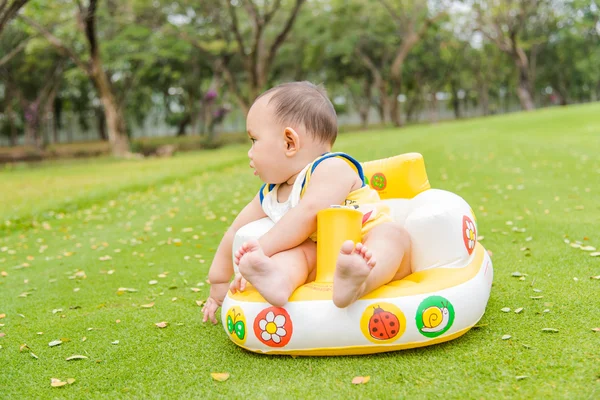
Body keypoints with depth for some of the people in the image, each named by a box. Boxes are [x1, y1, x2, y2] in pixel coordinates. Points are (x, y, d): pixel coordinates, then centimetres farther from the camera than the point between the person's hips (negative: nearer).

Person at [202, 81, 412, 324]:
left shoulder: (332, 168, -13)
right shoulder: (269, 195, 12)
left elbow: (308, 215, -28)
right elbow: (236, 235, 21)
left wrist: (263, 249, -28)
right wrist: (218, 283, 25)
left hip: (372, 250, -5)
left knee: (392, 233, -33)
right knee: (295, 250, -19)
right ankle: (279, 281, -53)